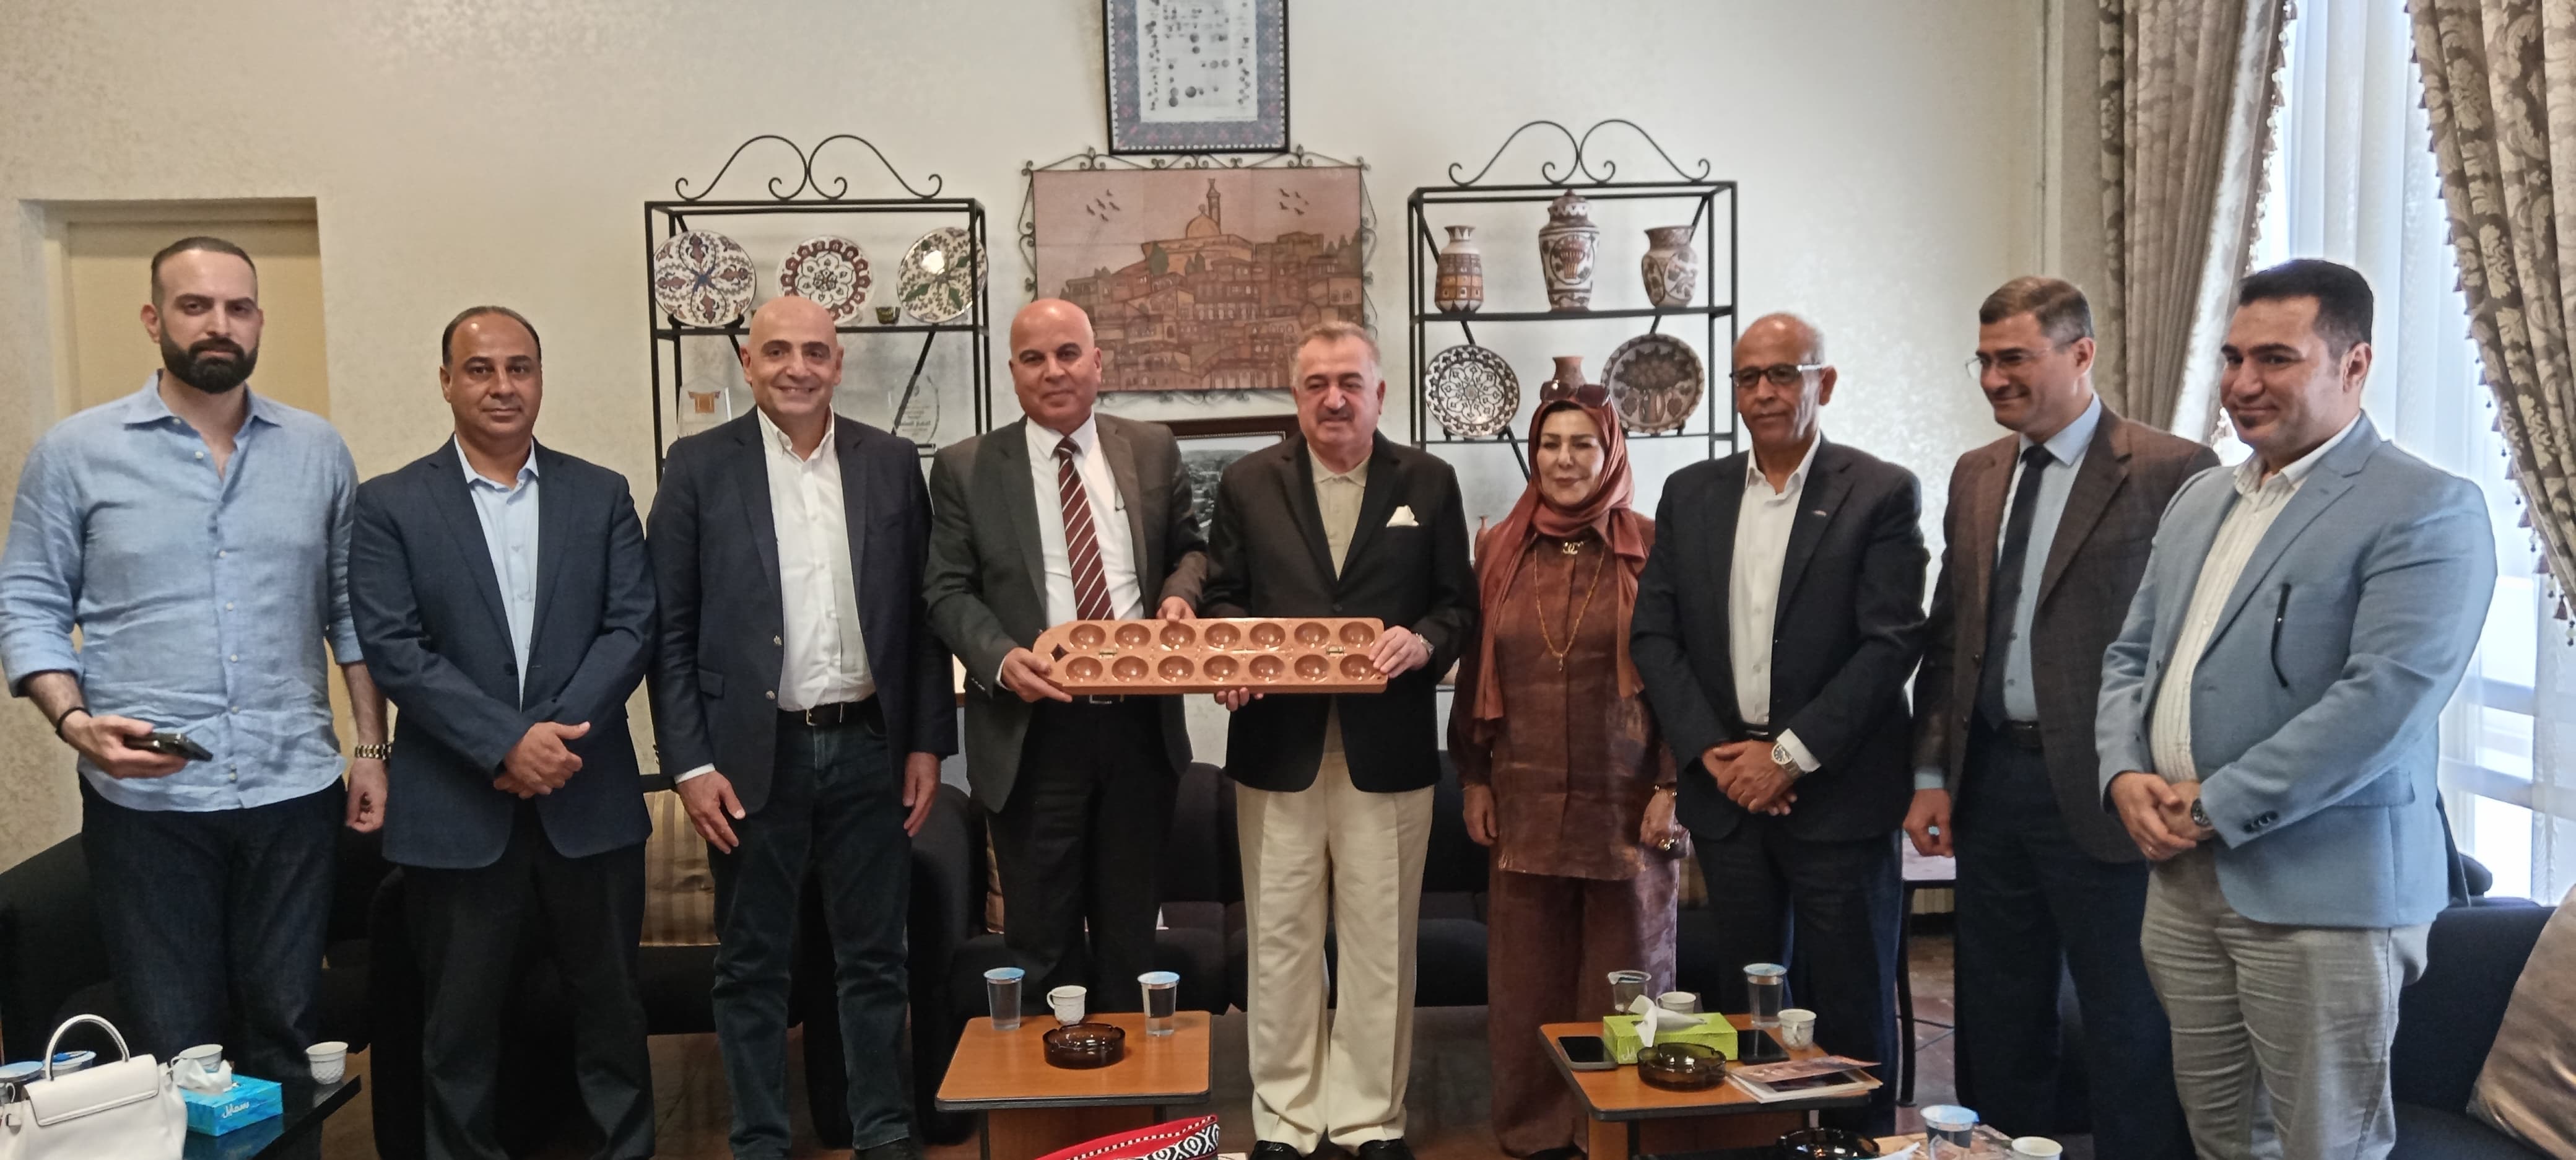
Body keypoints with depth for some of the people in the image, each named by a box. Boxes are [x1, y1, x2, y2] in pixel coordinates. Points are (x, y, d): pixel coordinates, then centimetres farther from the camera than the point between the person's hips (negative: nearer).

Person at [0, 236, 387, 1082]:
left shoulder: (317, 451, 8)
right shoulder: (74, 453, 2)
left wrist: (371, 749, 6)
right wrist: (73, 719, -14)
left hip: (293, 790, 2)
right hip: (145, 798, -1)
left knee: (287, 1033, 8)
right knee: (173, 1050, 5)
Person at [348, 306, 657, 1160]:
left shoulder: (601, 496, 7)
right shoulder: (391, 505, 2)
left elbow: (632, 628, -1)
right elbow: (393, 649, -7)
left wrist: (554, 737, -14)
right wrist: (506, 744, -17)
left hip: (589, 801, 1)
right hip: (455, 810, -1)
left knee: (610, 1003, 11)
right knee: (459, 1022, 10)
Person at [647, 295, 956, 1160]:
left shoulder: (892, 463, 5)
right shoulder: (699, 466, -1)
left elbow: (922, 612, 6)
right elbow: (670, 630, -2)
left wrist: (928, 741, 2)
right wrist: (690, 763, -8)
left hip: (869, 747, 2)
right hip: (753, 754, -1)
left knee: (874, 957, 11)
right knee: (753, 965, 9)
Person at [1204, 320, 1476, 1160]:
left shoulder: (1428, 483, 6)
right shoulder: (1248, 483, 7)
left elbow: (1459, 605, 6)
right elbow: (1222, 597, 9)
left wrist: (1425, 643, -14)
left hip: (1387, 747, 0)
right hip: (1278, 744, 1)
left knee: (1381, 942, 7)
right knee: (1281, 940, 7)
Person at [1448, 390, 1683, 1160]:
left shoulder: (1651, 549, -2)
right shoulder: (1500, 550, 7)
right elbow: (1475, 672, 11)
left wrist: (1671, 787, -7)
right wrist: (1474, 781, 8)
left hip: (1626, 805, -2)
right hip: (1526, 804, 3)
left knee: (1622, 980, 7)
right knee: (1528, 981, 7)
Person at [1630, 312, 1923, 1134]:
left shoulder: (1881, 493, -3)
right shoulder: (1690, 494, 8)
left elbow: (1892, 641, -10)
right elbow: (1654, 635, 5)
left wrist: (1790, 754, -14)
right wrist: (1712, 751, -6)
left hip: (1835, 790, -3)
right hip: (1727, 787, 3)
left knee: (1851, 1003, 5)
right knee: (1748, 999, 12)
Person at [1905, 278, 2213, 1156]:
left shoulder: (2174, 472, -9)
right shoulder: (1975, 476, 11)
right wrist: (1931, 774, 8)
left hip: (2100, 793, -6)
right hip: (1989, 781, 6)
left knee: (2129, 1035, 7)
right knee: (1998, 1027, 16)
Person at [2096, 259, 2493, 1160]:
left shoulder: (2426, 509, -9)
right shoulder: (2201, 499, 15)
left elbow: (2385, 697, -20)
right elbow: (2131, 654, 17)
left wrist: (2217, 807, -18)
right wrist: (2125, 774, -1)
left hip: (2321, 888, -7)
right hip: (2182, 875, 7)